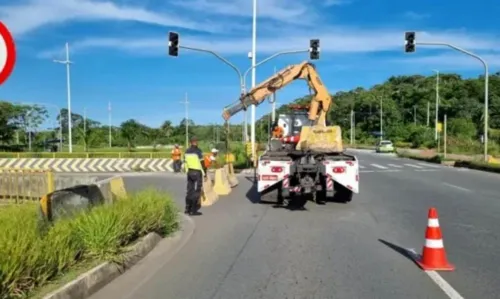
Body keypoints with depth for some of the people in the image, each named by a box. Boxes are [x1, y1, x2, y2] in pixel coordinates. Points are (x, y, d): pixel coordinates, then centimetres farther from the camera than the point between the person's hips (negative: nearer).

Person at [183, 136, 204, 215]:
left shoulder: (187, 151, 7)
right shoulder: (198, 151, -14)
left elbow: (185, 163, 11)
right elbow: (201, 163, -15)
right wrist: (204, 173, -6)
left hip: (190, 172, 7)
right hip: (197, 173, -7)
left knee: (190, 190, 14)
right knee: (197, 191, -2)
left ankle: (187, 209, 19)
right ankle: (193, 210, -2)